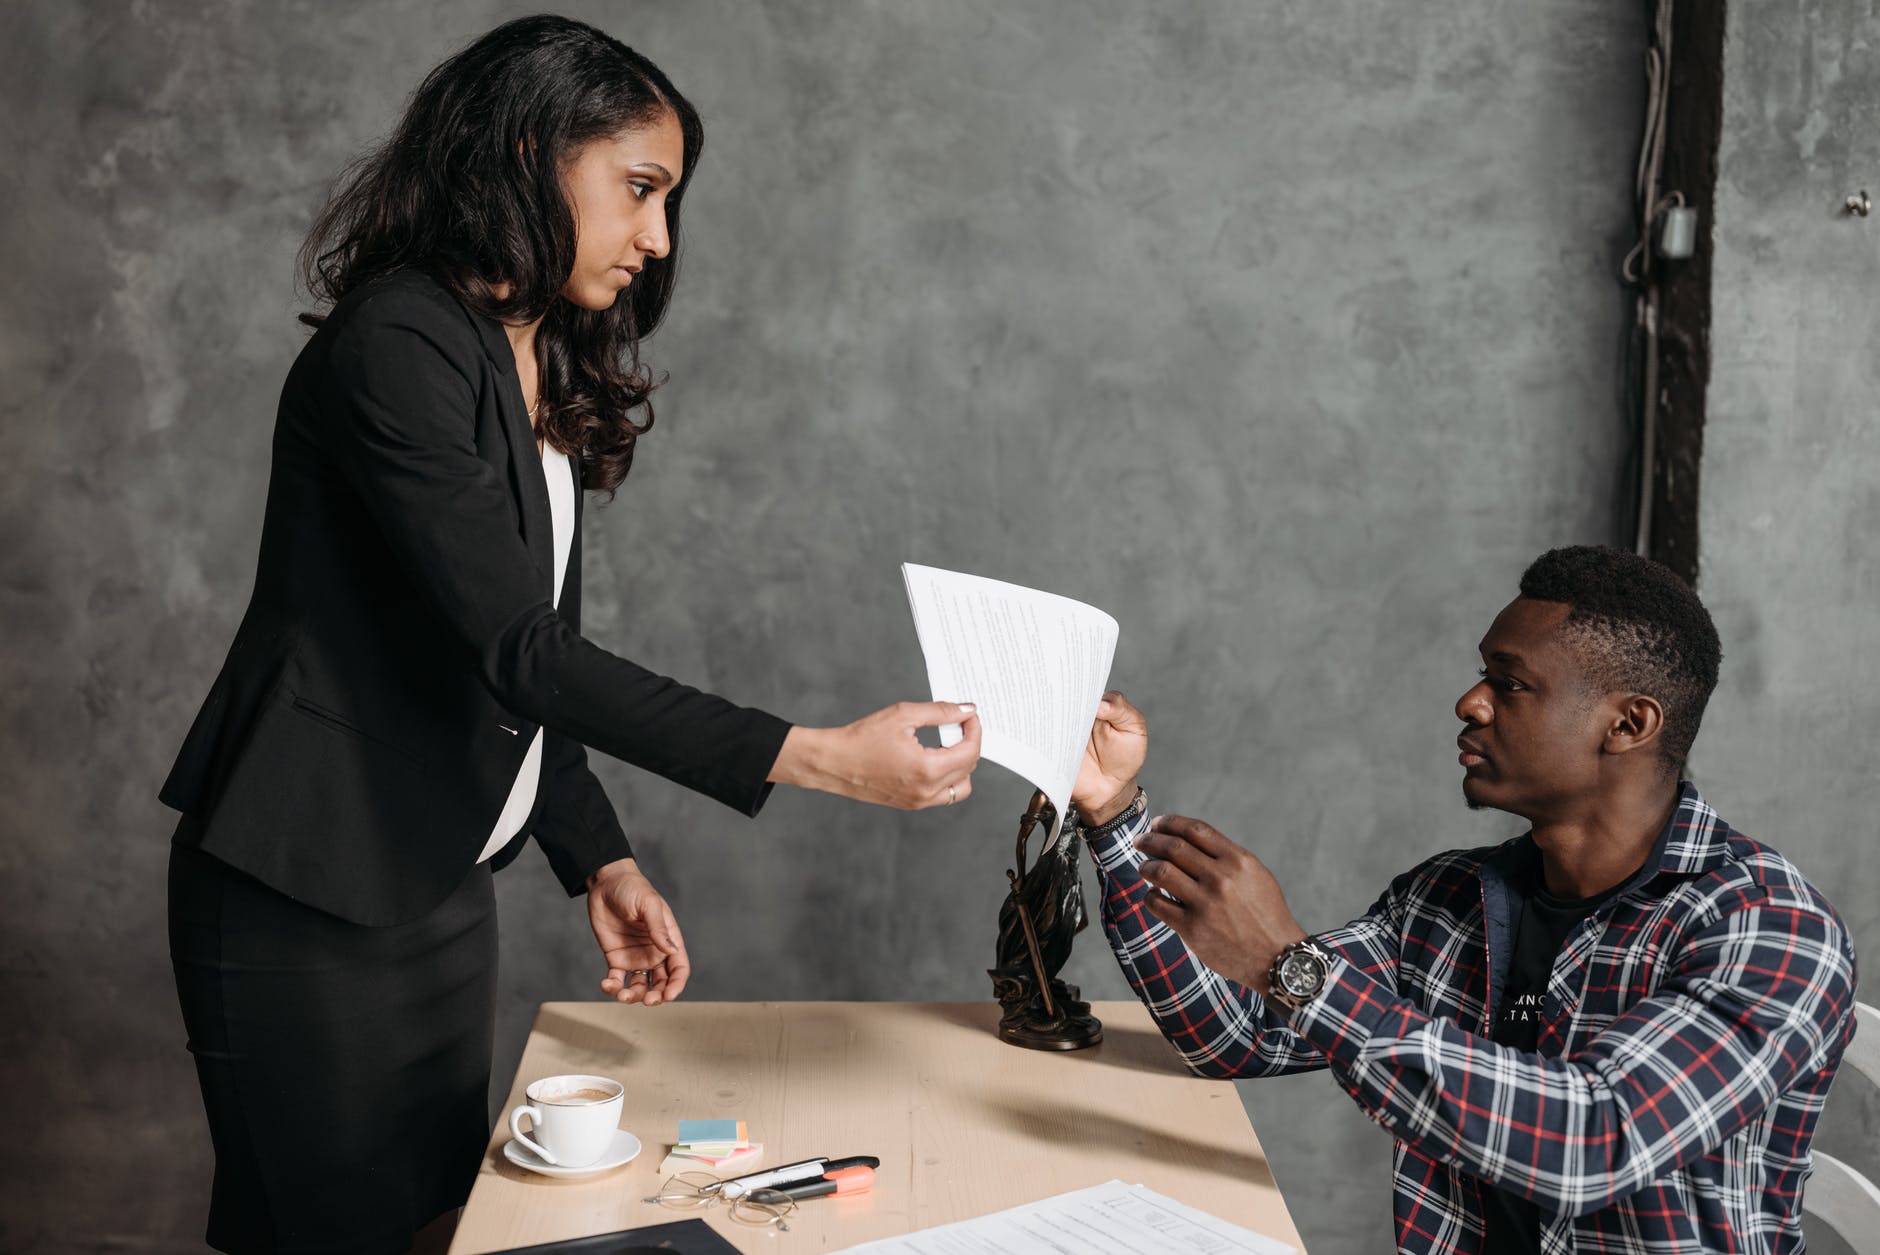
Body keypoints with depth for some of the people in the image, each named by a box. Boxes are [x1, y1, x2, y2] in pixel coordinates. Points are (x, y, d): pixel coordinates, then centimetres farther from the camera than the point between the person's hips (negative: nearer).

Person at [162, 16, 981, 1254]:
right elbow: (516, 648, -25)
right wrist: (819, 758, -28)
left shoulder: (544, 380, 10)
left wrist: (601, 861, 7)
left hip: (442, 889, 9)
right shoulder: (396, 347, -19)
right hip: (308, 906, -8)